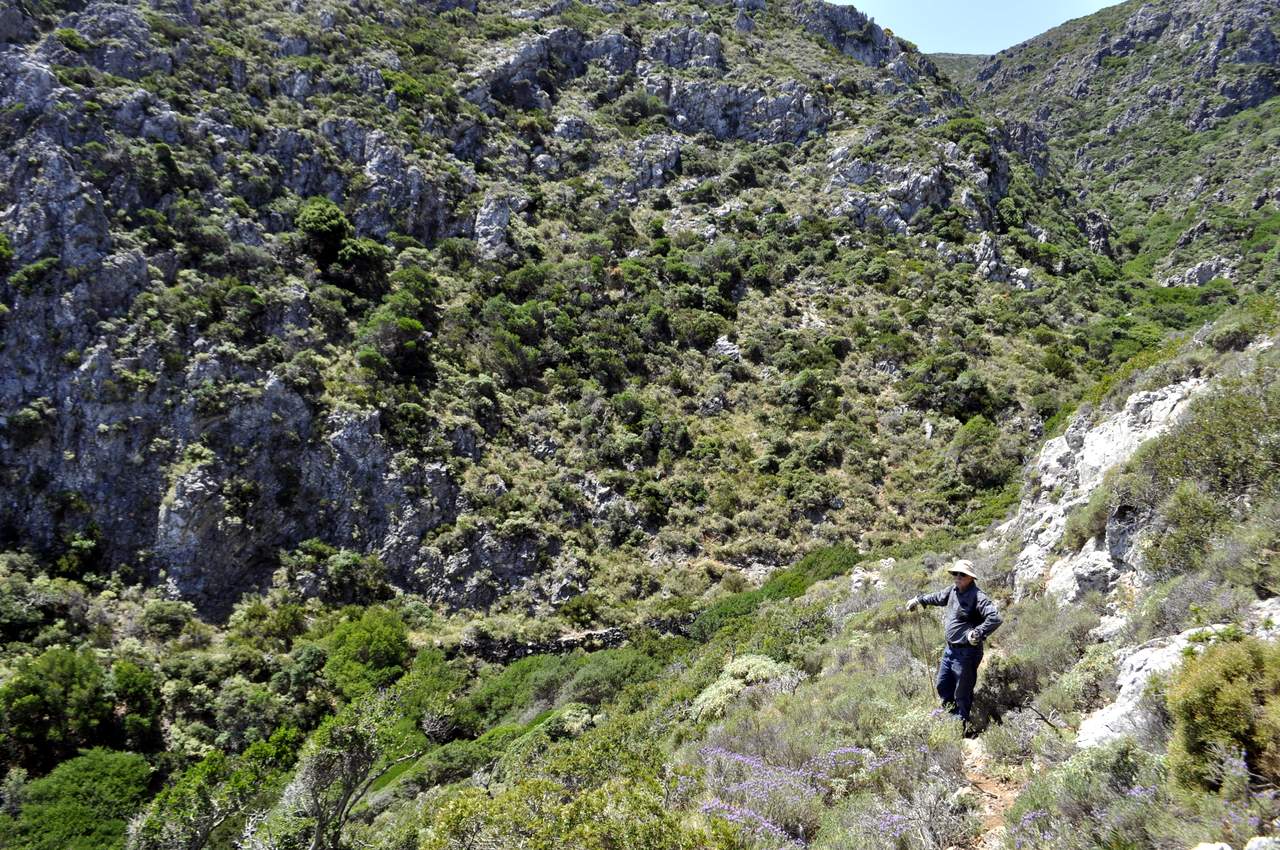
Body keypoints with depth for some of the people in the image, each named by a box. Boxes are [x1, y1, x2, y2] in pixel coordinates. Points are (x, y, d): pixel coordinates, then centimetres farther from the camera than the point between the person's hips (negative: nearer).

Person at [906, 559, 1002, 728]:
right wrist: (919, 600, 35)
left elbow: (995, 618, -30)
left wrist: (977, 633, -32)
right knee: (942, 685, 24)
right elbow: (937, 597, 27)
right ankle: (949, 710, 45)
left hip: (966, 652, -9)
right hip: (950, 649, 9)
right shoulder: (953, 591, 5)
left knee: (962, 692, 3)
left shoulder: (978, 597, -21)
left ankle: (961, 722, 18)